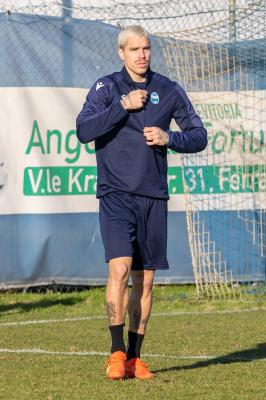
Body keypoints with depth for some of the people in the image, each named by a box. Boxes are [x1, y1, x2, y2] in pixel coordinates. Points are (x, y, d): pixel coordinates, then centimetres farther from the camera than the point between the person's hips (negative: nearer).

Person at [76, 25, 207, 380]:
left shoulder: (169, 91, 9)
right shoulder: (106, 87, 1)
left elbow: (199, 136, 13)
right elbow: (84, 130, -13)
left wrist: (169, 138, -6)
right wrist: (123, 106, -17)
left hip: (154, 197, 3)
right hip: (116, 194, -3)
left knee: (145, 279, 5)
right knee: (120, 267, -19)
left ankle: (134, 358, 14)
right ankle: (117, 352, -15)